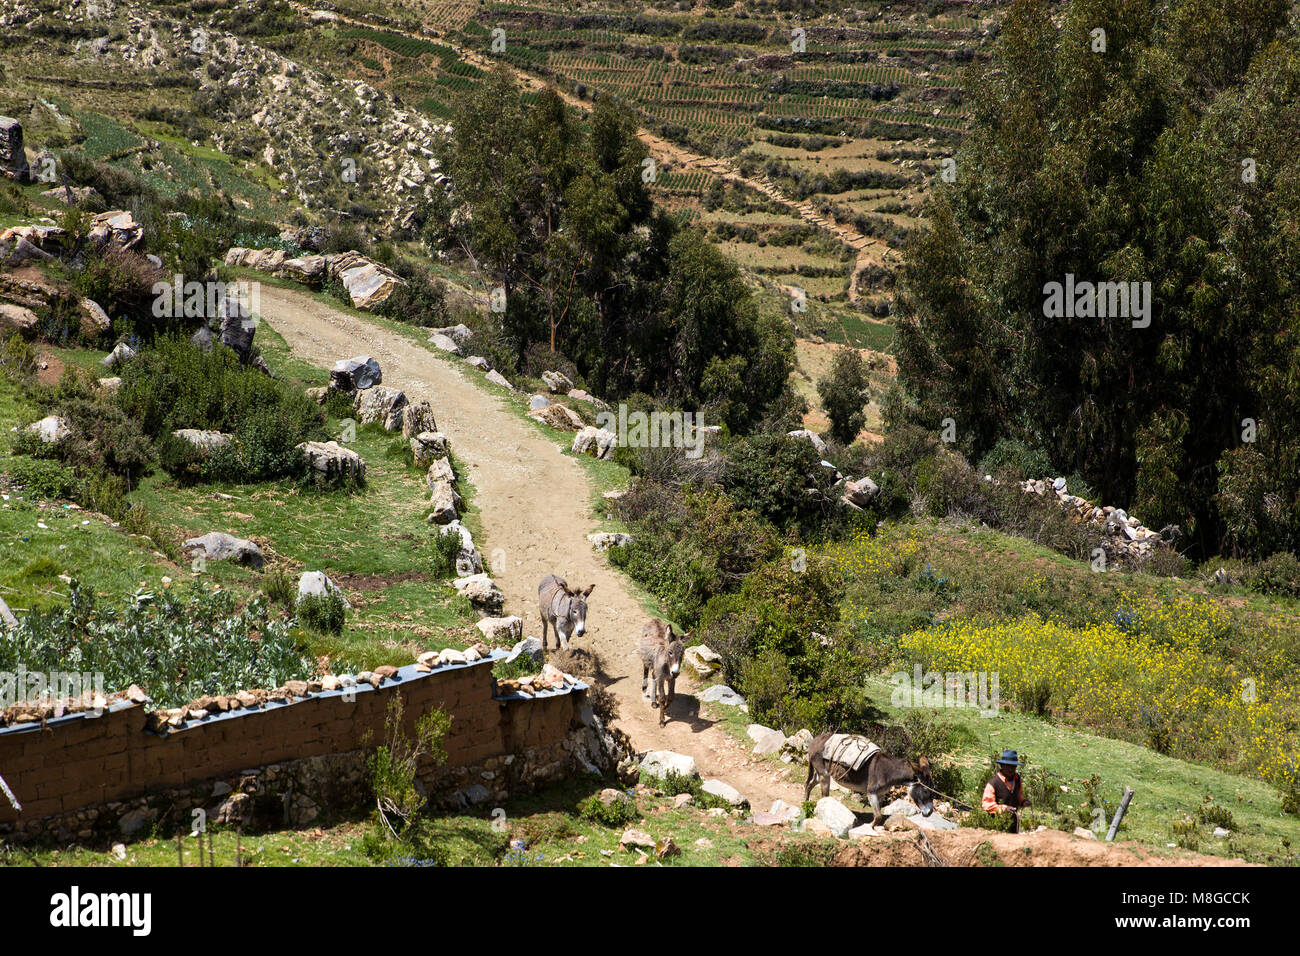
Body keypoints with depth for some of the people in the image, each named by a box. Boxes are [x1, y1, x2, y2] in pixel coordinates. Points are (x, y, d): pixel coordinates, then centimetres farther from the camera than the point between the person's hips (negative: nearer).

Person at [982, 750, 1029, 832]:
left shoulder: (1017, 779, 5)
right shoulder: (993, 784, -17)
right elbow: (987, 805, -17)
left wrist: (1023, 802, 0)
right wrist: (1004, 808, -28)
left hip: (1013, 821, 7)